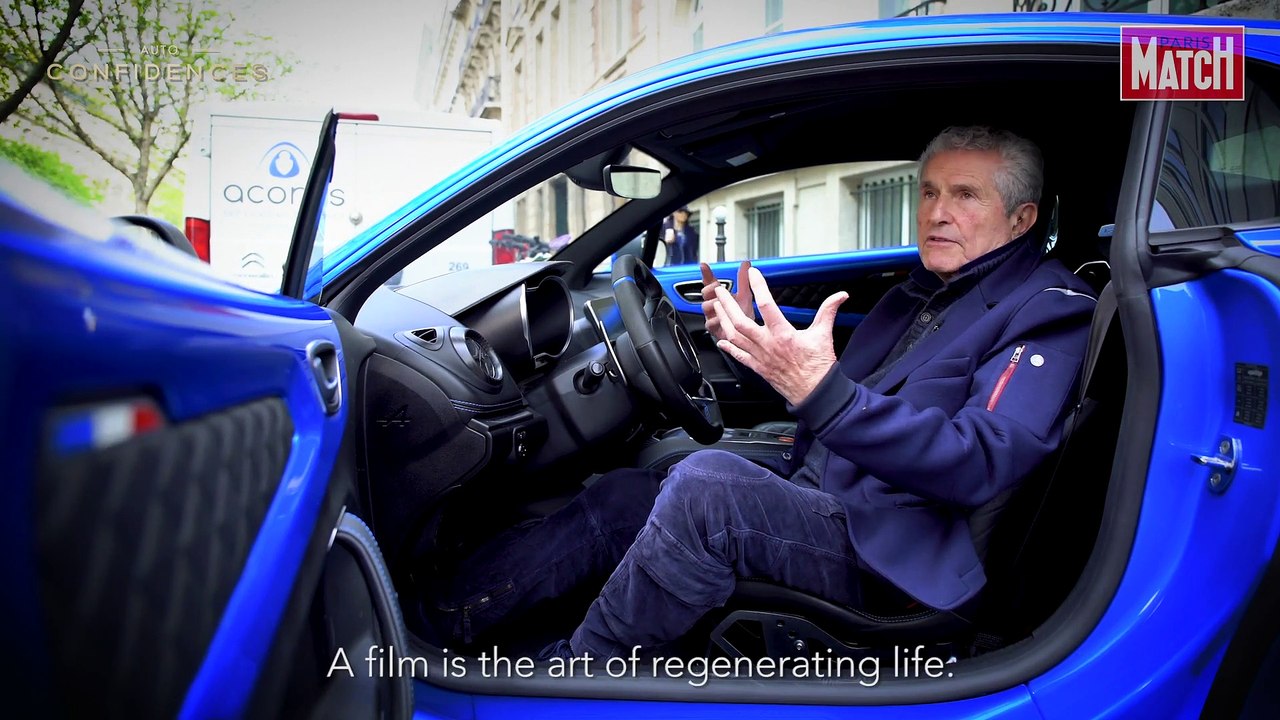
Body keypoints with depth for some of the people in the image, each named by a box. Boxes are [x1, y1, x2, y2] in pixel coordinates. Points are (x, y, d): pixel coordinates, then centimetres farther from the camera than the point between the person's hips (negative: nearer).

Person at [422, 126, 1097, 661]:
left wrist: (824, 392, -35)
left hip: (903, 559, -8)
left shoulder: (1050, 311, -6)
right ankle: (442, 618, 1)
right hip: (823, 500, 9)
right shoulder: (918, 294, 20)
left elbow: (980, 465, -23)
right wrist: (751, 340, 7)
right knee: (622, 495, -2)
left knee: (705, 482, -30)